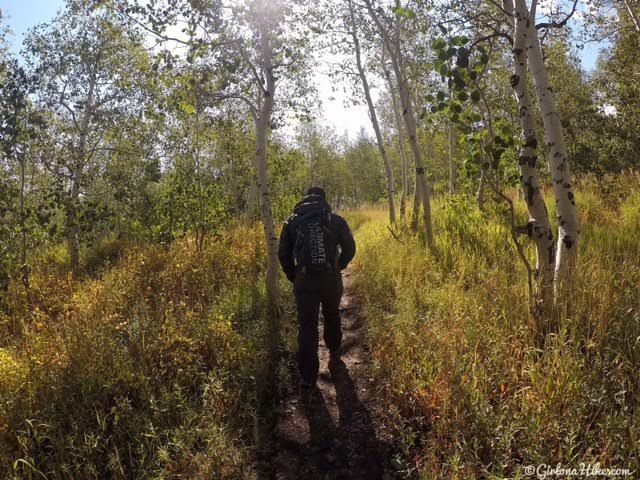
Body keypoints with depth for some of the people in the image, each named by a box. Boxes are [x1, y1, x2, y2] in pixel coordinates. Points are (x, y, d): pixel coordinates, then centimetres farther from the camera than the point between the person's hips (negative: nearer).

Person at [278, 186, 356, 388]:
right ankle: (334, 348, 49)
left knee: (307, 326, 4)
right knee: (332, 315, 26)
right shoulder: (336, 220, 2)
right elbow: (350, 249, 3)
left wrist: (294, 277, 13)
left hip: (304, 281, -1)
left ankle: (308, 376, 4)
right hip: (331, 279, 1)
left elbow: (284, 254, 4)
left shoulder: (292, 221, 5)